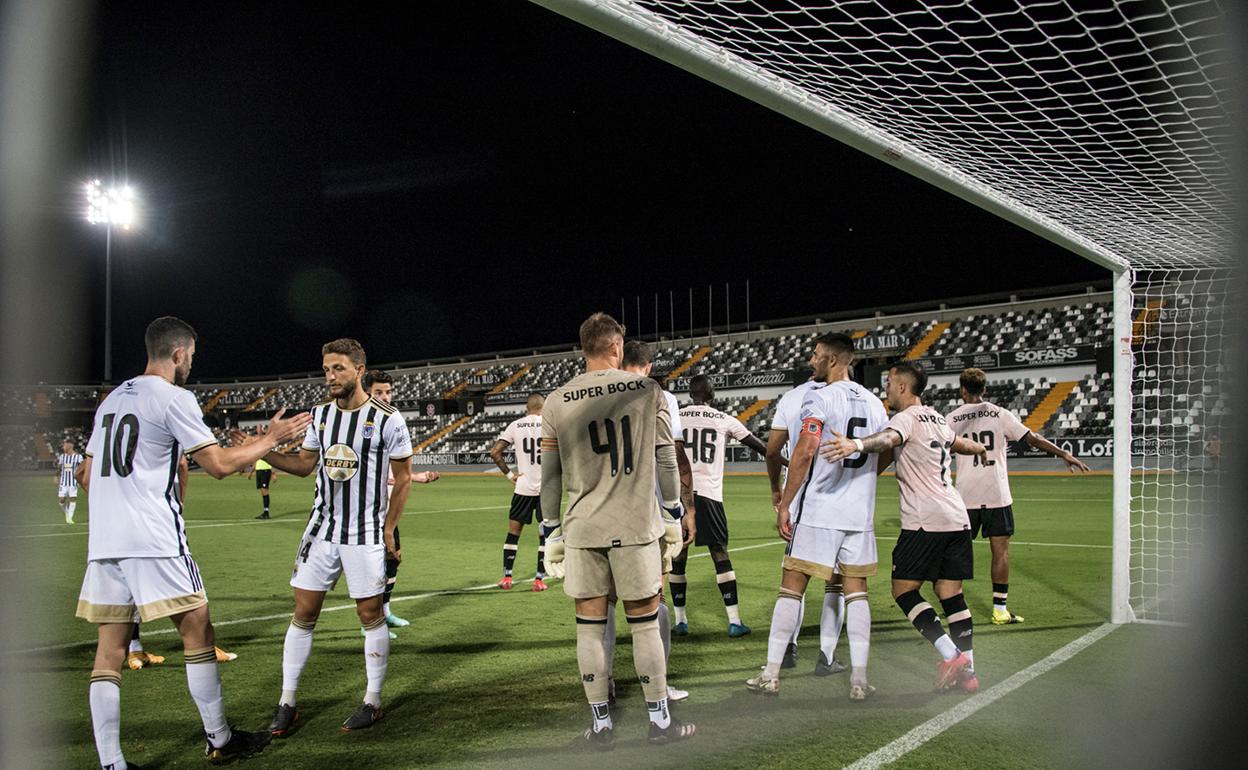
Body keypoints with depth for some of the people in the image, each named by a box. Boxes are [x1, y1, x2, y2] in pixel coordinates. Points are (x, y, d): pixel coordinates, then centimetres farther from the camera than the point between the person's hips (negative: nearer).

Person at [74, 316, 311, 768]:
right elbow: (220, 465, -9)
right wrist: (271, 439, 3)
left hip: (103, 543, 8)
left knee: (110, 651, 7)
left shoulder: (112, 398, 17)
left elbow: (86, 475, 23)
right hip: (154, 540, -8)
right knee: (197, 633, 5)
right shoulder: (174, 398, -7)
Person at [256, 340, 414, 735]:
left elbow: (403, 477, -4)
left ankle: (372, 702, 19)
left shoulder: (388, 420, -10)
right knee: (303, 613, 6)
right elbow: (305, 464, 13)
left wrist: (389, 529, -6)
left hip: (366, 534, -4)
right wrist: (264, 451, -3)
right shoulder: (320, 414, 5)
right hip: (322, 528, 5)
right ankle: (287, 703, 17)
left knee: (371, 614, 5)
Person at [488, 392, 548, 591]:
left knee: (513, 532, 13)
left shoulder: (515, 426, 2)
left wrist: (509, 474, 2)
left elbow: (494, 452, -3)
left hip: (523, 487, 1)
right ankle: (539, 579, 9)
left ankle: (506, 577, 15)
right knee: (545, 534, 8)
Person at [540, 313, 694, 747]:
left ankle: (601, 725, 19)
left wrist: (552, 532, 13)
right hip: (636, 527, -1)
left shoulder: (556, 403, 1)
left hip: (582, 530, 1)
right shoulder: (647, 390, -1)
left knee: (590, 628, 10)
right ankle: (660, 721, 20)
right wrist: (673, 515, 12)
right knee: (645, 626, 9)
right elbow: (666, 461, 2)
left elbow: (550, 476, 5)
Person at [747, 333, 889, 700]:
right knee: (856, 591, 10)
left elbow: (805, 452, -18)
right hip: (859, 512, 6)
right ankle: (859, 679, 10)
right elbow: (886, 456, 19)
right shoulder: (874, 402, 11)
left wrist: (784, 504, -12)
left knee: (791, 588, 3)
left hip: (817, 510, -6)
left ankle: (771, 674, 8)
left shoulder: (819, 398, -10)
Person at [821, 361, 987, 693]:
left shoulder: (907, 417, -7)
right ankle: (967, 671, 11)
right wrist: (980, 448, 65)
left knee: (904, 589, -2)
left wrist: (855, 444, -53)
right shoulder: (936, 419, 19)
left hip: (925, 520, -9)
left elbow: (888, 438, -33)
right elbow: (962, 443, 41)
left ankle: (952, 655, -8)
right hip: (957, 517, 9)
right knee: (951, 594, 10)